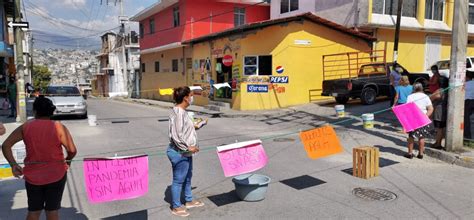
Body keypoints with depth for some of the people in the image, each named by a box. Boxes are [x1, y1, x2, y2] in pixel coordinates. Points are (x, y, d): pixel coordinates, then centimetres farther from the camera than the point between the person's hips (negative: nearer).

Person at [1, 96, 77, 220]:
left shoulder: (25, 127, -2)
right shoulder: (59, 128, -10)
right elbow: (72, 150, -11)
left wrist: (13, 164, 1)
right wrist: (67, 160, 9)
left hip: (33, 176, 2)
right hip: (56, 174, -2)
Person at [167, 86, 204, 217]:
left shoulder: (182, 111, 8)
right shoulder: (178, 112, -23)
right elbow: (176, 135, -26)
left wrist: (194, 127, 16)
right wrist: (188, 147, -22)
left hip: (185, 152, 10)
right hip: (179, 153, -10)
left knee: (187, 178, 23)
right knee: (178, 180, 6)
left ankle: (189, 201, 41)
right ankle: (176, 207, 22)